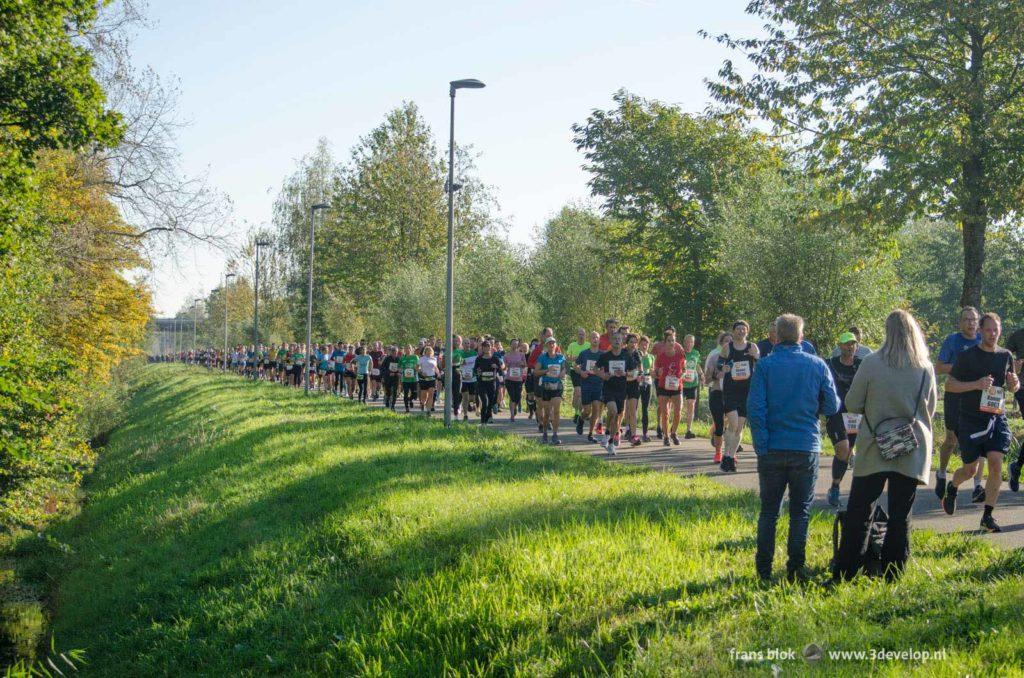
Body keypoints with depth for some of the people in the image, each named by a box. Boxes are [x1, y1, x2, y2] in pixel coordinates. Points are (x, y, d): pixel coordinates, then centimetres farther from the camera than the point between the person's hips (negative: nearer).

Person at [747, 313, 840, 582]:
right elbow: (832, 406, 3)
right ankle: (795, 568, 10)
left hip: (773, 449, 0)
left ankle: (764, 569, 10)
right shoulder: (818, 365, -2)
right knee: (801, 511, 10)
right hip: (807, 449, 0)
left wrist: (761, 446, -5)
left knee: (769, 510, 10)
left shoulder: (765, 365, -6)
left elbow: (755, 409, -10)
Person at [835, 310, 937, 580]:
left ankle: (844, 574, 4)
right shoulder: (926, 368, -1)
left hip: (875, 447, -2)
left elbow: (852, 404, -5)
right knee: (901, 515, 9)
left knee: (858, 512, 5)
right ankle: (892, 575, 10)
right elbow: (931, 409, 11)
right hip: (913, 450, 2)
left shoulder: (871, 363, -9)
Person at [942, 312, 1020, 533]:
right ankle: (951, 487, 40)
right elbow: (949, 385, -5)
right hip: (971, 421, -3)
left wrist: (1014, 383, -7)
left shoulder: (1006, 356, 6)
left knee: (996, 465, -9)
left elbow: (1013, 388, 18)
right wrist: (976, 384, -20)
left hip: (997, 419, 3)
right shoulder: (967, 356, -6)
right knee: (970, 469, 5)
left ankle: (987, 516, 1)